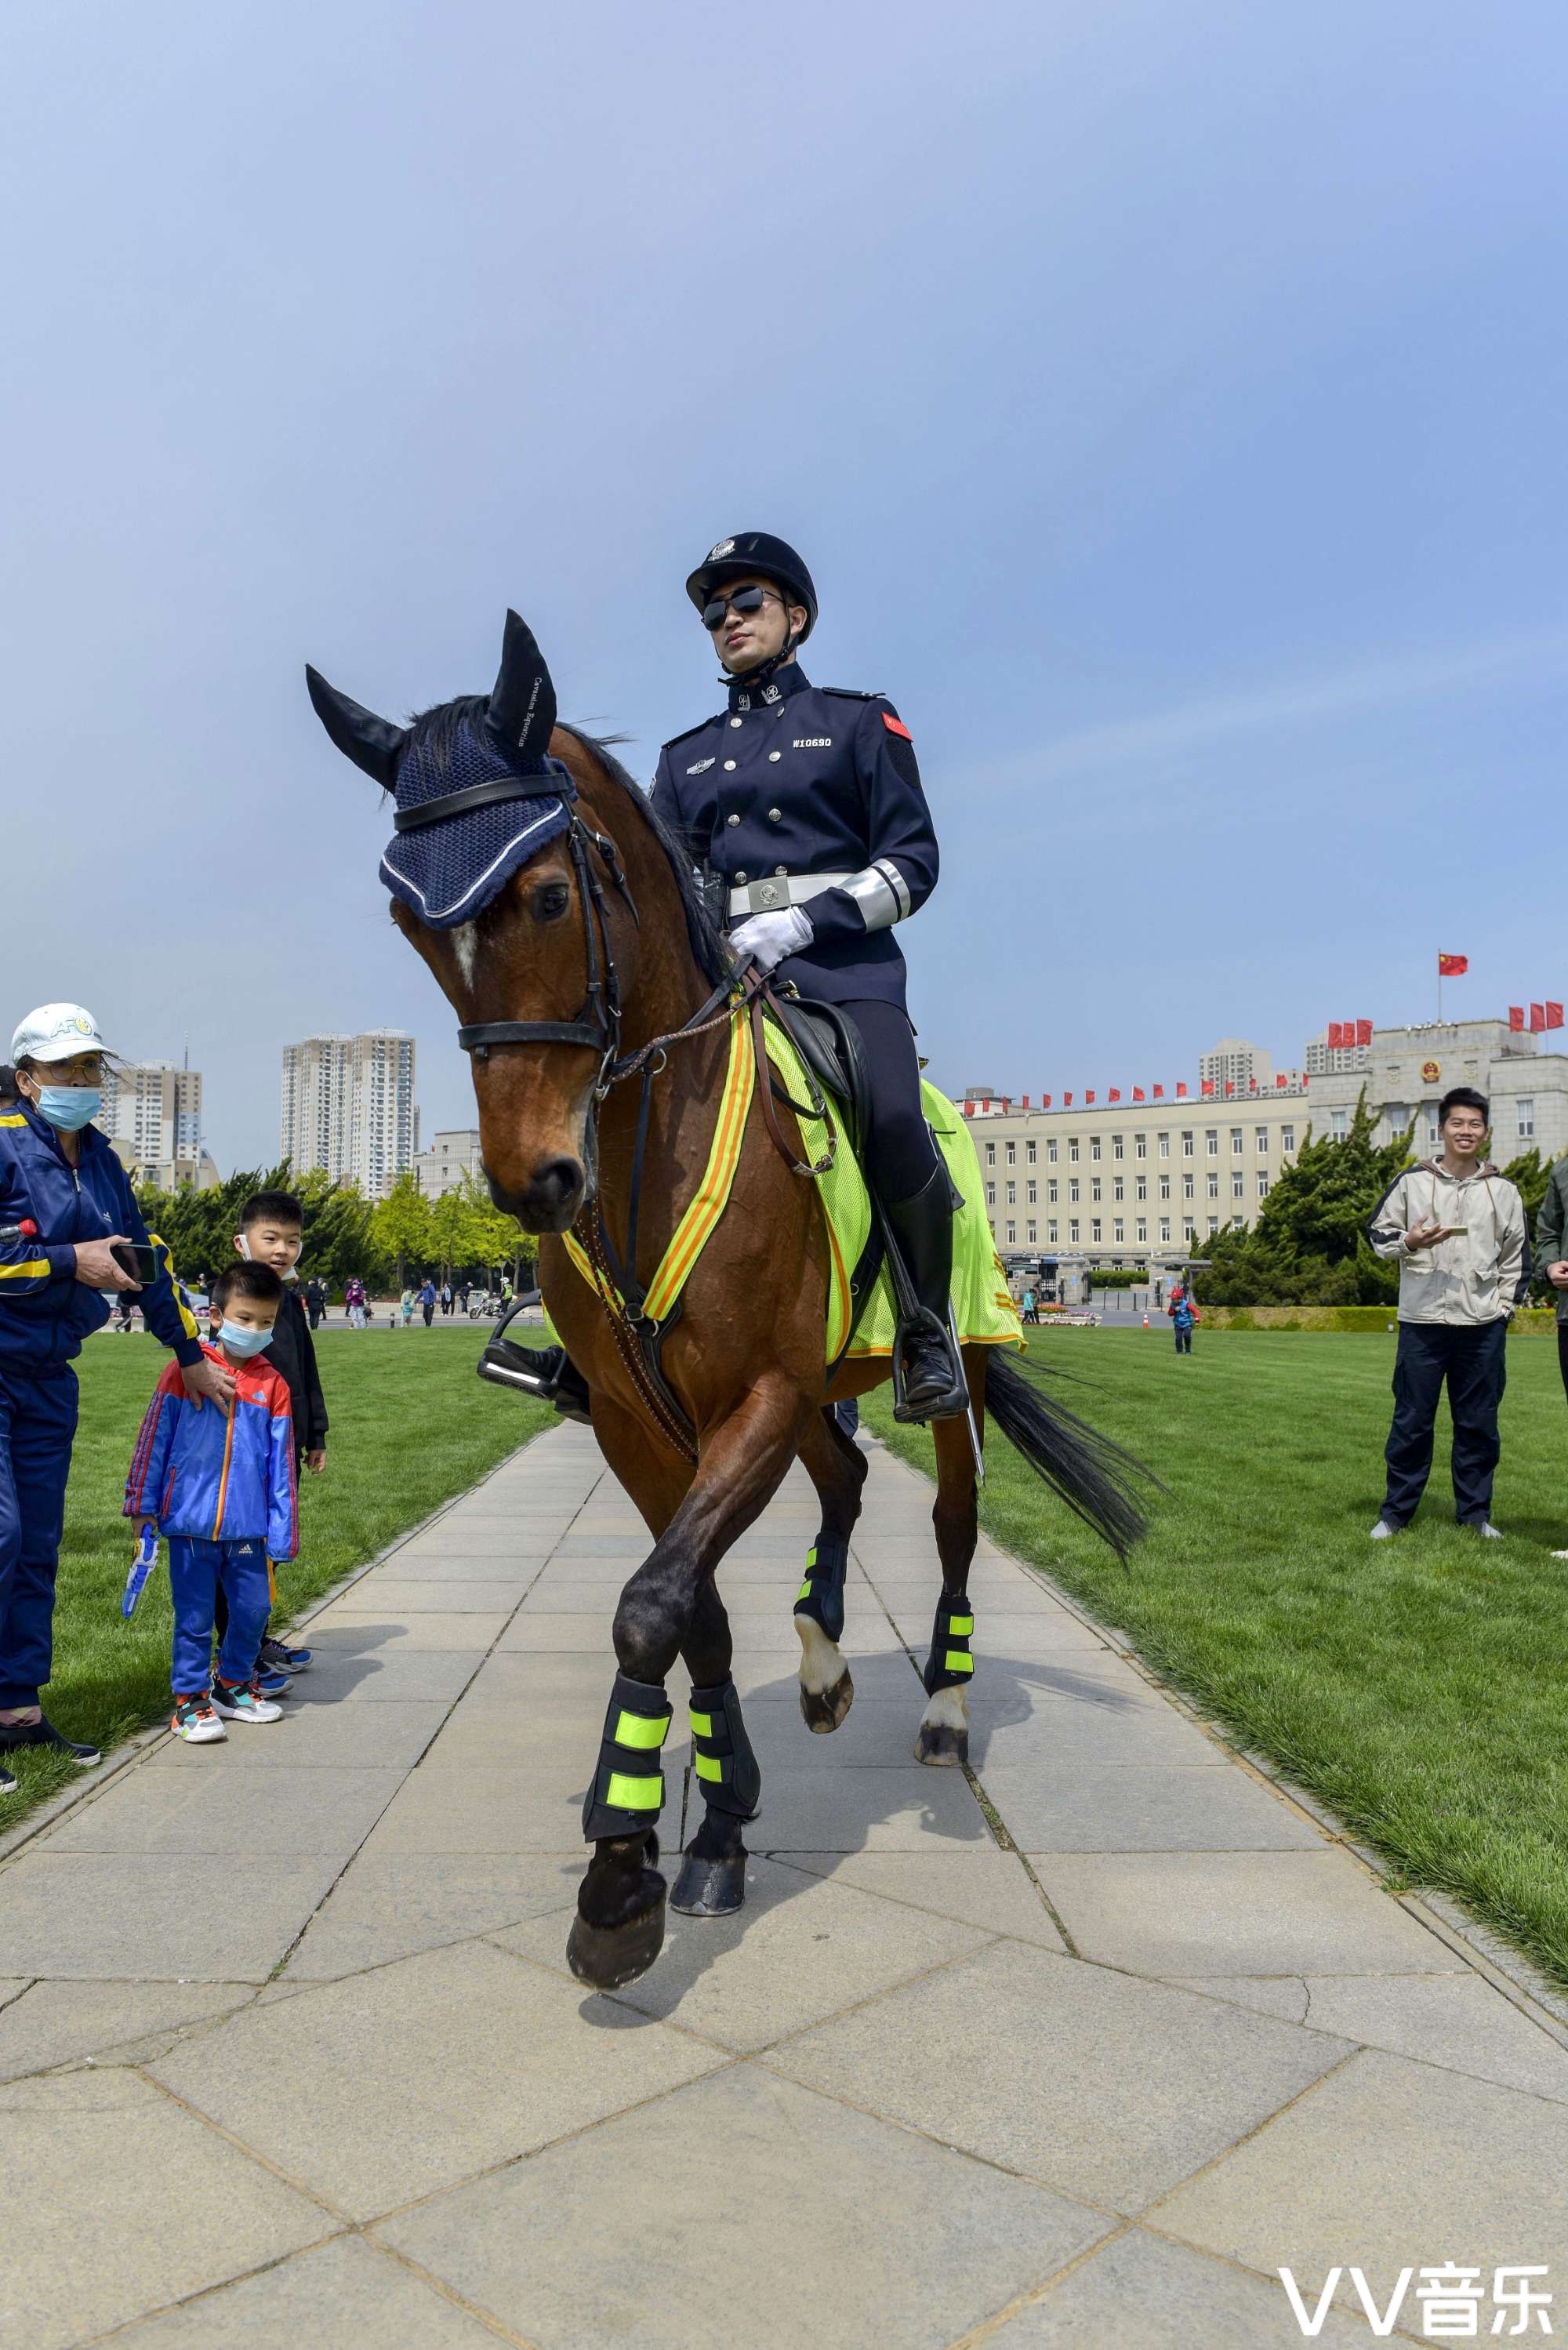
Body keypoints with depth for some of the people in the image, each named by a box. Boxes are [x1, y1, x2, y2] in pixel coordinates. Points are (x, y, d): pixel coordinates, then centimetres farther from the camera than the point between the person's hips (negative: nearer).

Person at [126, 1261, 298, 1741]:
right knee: (195, 1617, 6)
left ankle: (232, 1684, 32)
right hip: (190, 1521, -2)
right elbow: (153, 1441, 1)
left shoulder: (272, 1384, 3)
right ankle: (190, 1700, 22)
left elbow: (281, 1462, 5)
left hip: (248, 1526, 3)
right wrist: (142, 1505, 1)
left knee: (254, 1609, 9)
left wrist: (281, 1533, 4)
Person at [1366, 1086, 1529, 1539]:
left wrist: (1504, 1305, 7)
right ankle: (1396, 1510, 12)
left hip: (1483, 1323, 2)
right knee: (1412, 1420, 2)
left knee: (1479, 1423, 7)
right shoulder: (1412, 1182, 2)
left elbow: (1517, 1253, 16)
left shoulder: (1503, 1190, 9)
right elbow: (1378, 1232, 7)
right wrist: (1408, 1242, -13)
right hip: (1423, 1320, -2)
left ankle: (1475, 1511, 19)